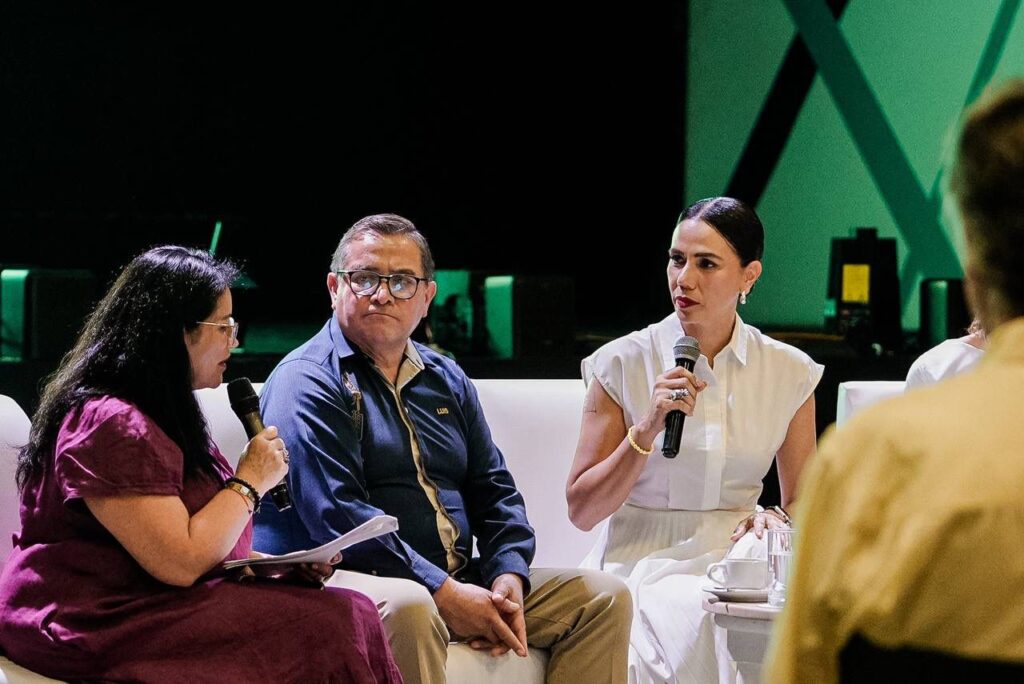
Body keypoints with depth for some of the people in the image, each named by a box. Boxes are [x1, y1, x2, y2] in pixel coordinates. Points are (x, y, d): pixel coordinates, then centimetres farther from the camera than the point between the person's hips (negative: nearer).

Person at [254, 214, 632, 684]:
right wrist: (445, 595, -22)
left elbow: (495, 491, 17)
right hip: (344, 579, -7)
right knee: (407, 605, -40)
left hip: (460, 583, 7)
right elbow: (336, 515, -18)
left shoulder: (447, 380, 19)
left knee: (604, 597, -3)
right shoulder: (306, 384, -6)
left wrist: (509, 577, -4)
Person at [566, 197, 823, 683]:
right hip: (642, 565, -2)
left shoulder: (788, 373, 6)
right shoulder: (623, 363, -1)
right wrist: (647, 429, -14)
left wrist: (774, 520, -9)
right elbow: (581, 510, -2)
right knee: (693, 622, -34)